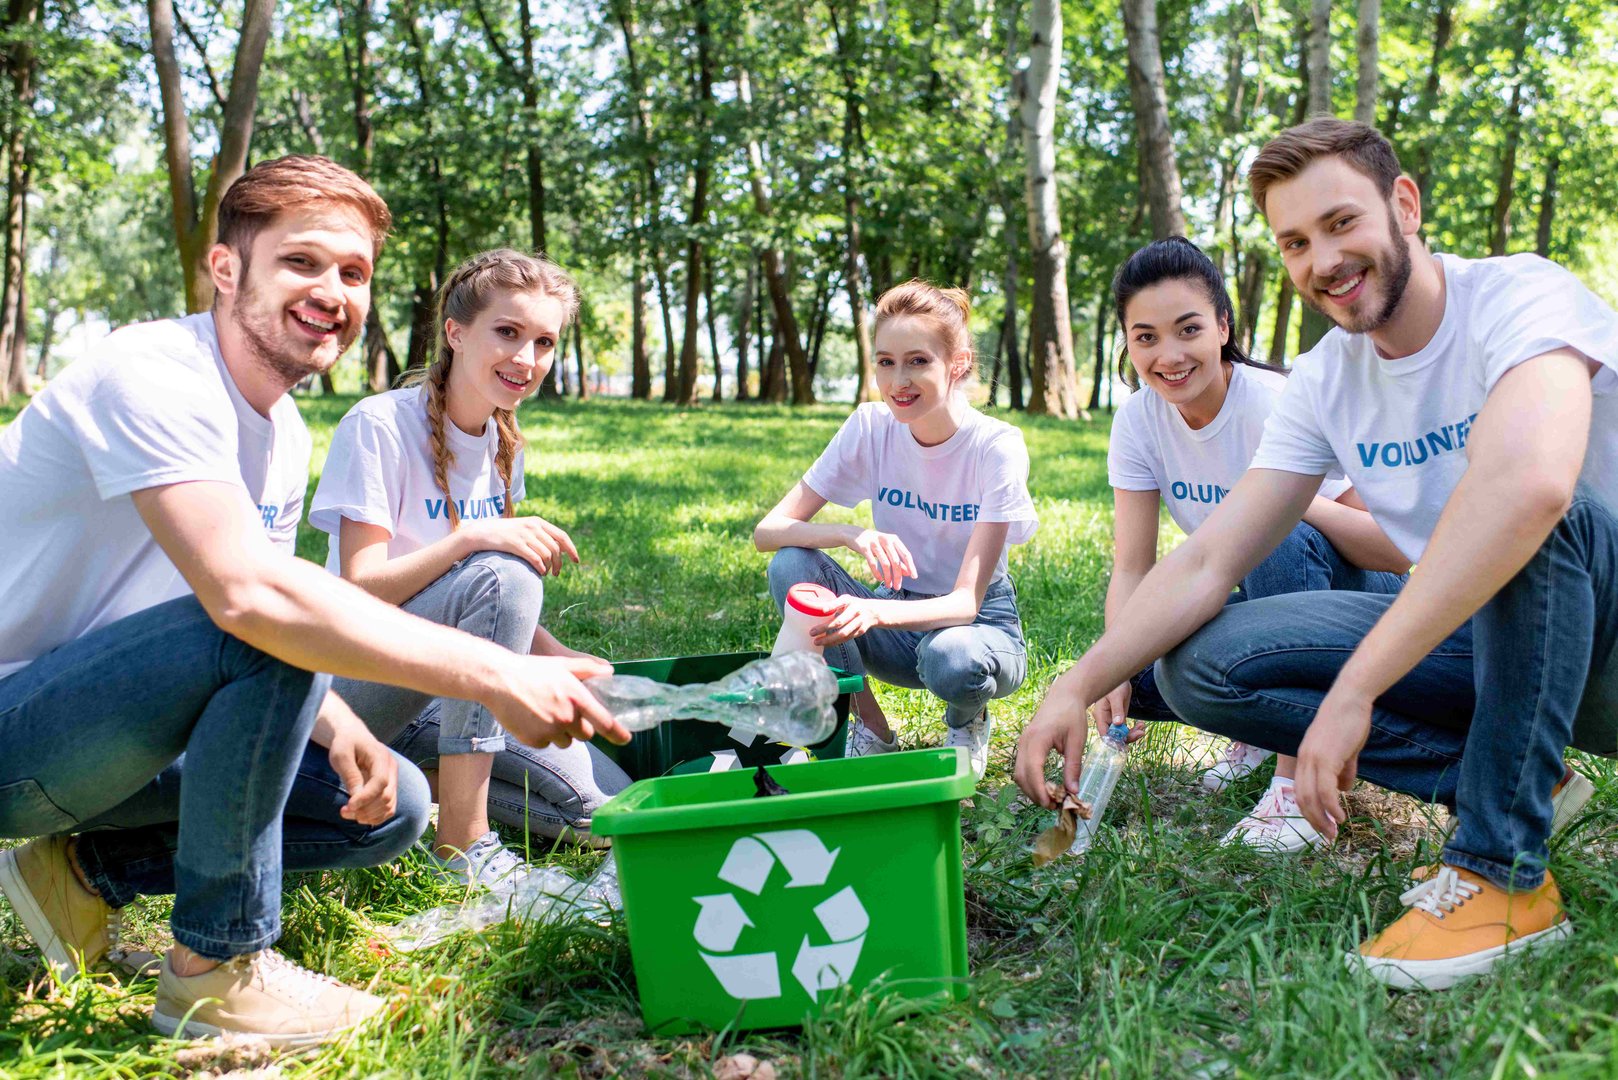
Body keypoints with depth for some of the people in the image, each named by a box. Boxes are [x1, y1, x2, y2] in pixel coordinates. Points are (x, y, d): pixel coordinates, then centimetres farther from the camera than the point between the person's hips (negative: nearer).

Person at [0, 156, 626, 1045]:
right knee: (268, 635, -32)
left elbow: (283, 610, 7)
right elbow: (243, 593, -38)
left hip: (107, 733, 8)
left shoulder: (285, 437, 5)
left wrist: (337, 725, -15)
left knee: (392, 804, -1)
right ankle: (216, 968, -16)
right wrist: (495, 675, -40)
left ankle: (88, 870, 9)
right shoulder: (151, 375, -23)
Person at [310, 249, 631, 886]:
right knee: (503, 573, -33)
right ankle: (463, 841, -26)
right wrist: (472, 537, -34)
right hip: (359, 684, -6)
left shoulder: (503, 443, 6)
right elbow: (361, 588, -22)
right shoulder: (380, 426, -15)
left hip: (442, 692, 7)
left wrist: (562, 660, -3)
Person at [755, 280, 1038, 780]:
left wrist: (874, 611, -46)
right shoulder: (871, 427, -11)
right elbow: (767, 530, -16)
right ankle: (871, 729, -6)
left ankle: (968, 722, 1)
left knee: (952, 657, -38)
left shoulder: (997, 446, -20)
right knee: (791, 565, -23)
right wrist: (853, 534, -36)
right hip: (898, 614, 3)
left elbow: (966, 601, -26)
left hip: (976, 622, -3)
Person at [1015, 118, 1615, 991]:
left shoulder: (1519, 298, -20)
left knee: (1542, 509, -38)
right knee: (1200, 664, -10)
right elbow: (1207, 564, -4)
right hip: (1484, 643, 6)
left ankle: (1503, 870, -24)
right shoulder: (1327, 380, 0)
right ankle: (1524, 781, -4)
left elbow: (1530, 483, -42)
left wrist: (1351, 692, -41)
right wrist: (1079, 685, -18)